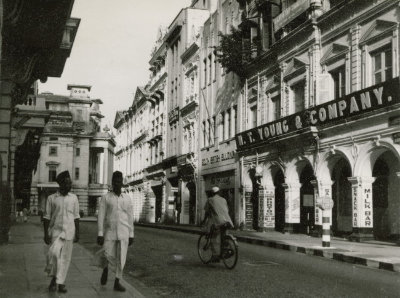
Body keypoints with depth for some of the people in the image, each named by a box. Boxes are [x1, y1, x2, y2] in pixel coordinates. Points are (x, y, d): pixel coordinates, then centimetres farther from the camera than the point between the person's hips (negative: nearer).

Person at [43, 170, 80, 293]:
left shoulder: (73, 198, 6)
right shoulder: (51, 198, 1)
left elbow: (76, 217, 9)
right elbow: (46, 217, 2)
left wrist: (77, 233, 4)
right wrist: (46, 234, -4)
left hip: (69, 232, 2)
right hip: (55, 231, -2)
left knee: (65, 257, 2)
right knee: (54, 253, -21)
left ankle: (60, 282, 13)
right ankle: (53, 278, 1)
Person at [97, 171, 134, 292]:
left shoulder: (127, 199, 4)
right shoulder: (105, 198, -2)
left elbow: (130, 218, 6)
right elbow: (101, 217, -5)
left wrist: (131, 235, 5)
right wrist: (100, 234, -12)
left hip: (123, 233, 1)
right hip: (109, 233, -1)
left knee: (121, 258, -3)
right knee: (109, 257, -3)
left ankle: (117, 283, 8)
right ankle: (106, 268, 32)